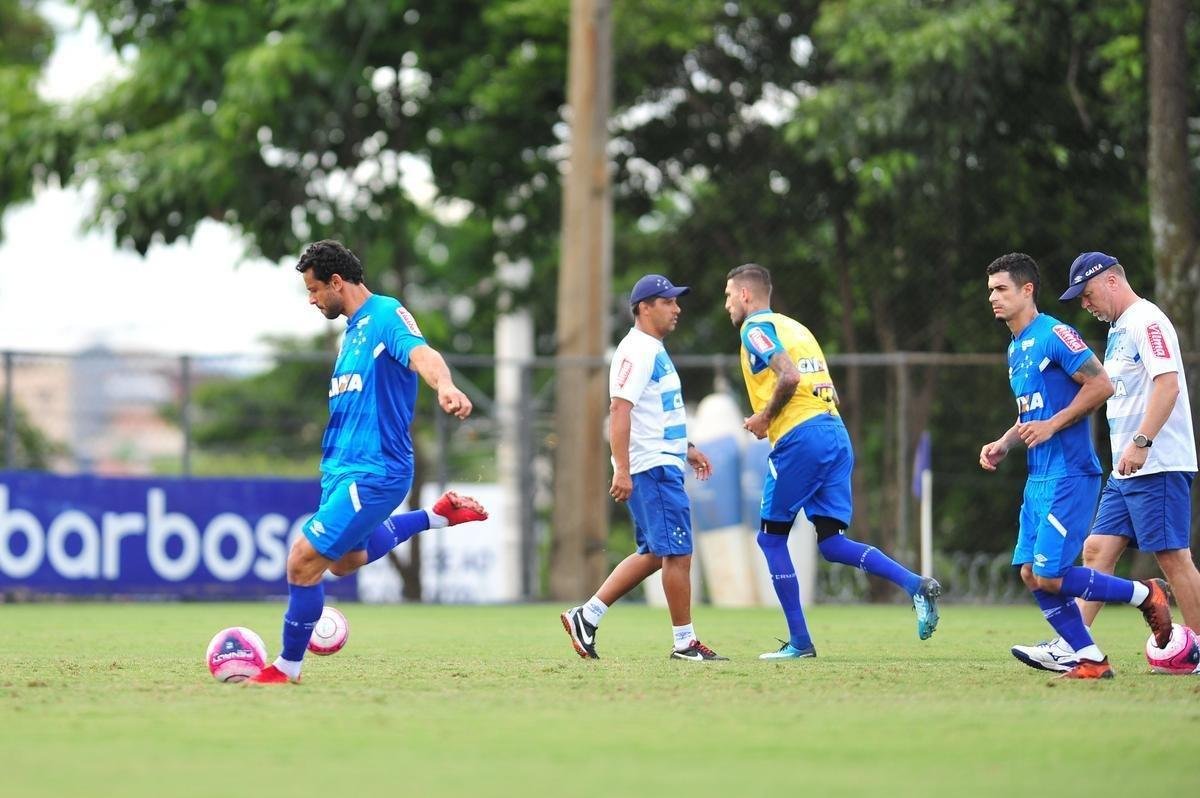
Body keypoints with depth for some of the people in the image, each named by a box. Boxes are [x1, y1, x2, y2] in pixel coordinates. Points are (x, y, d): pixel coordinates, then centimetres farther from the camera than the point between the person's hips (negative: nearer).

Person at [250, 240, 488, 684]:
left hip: (373, 472, -10)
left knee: (303, 561, -14)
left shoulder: (387, 315, -14)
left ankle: (287, 669, -1)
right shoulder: (352, 331, 15)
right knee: (346, 561, 25)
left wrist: (445, 387, -55)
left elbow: (420, 353, -34)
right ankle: (437, 516, 33)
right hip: (342, 469, 10)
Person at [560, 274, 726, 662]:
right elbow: (619, 410, -22)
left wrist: (686, 449, 27)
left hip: (665, 463, 10)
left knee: (653, 554, 13)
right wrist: (622, 469, -28)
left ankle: (587, 616, 14)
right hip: (651, 468, -10)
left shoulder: (656, 351, 18)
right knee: (678, 552, -7)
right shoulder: (636, 351, -14)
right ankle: (684, 642, -1)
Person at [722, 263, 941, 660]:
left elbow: (789, 376, -18)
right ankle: (916, 585, -16)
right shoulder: (795, 327, 26)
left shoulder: (756, 329, -1)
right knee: (831, 542, 4)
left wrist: (764, 418, -5)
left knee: (771, 536, 4)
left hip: (800, 439, -8)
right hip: (836, 434, 8)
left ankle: (799, 641, 3)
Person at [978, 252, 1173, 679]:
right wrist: (1003, 444, 12)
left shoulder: (1053, 335, -11)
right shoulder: (1015, 349, 18)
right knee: (1030, 574, 3)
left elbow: (1101, 385, -17)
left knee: (1050, 577, -13)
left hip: (1069, 475, -10)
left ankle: (1145, 595, 6)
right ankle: (1090, 660, 9)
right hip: (1039, 478, 10)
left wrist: (1051, 426, -17)